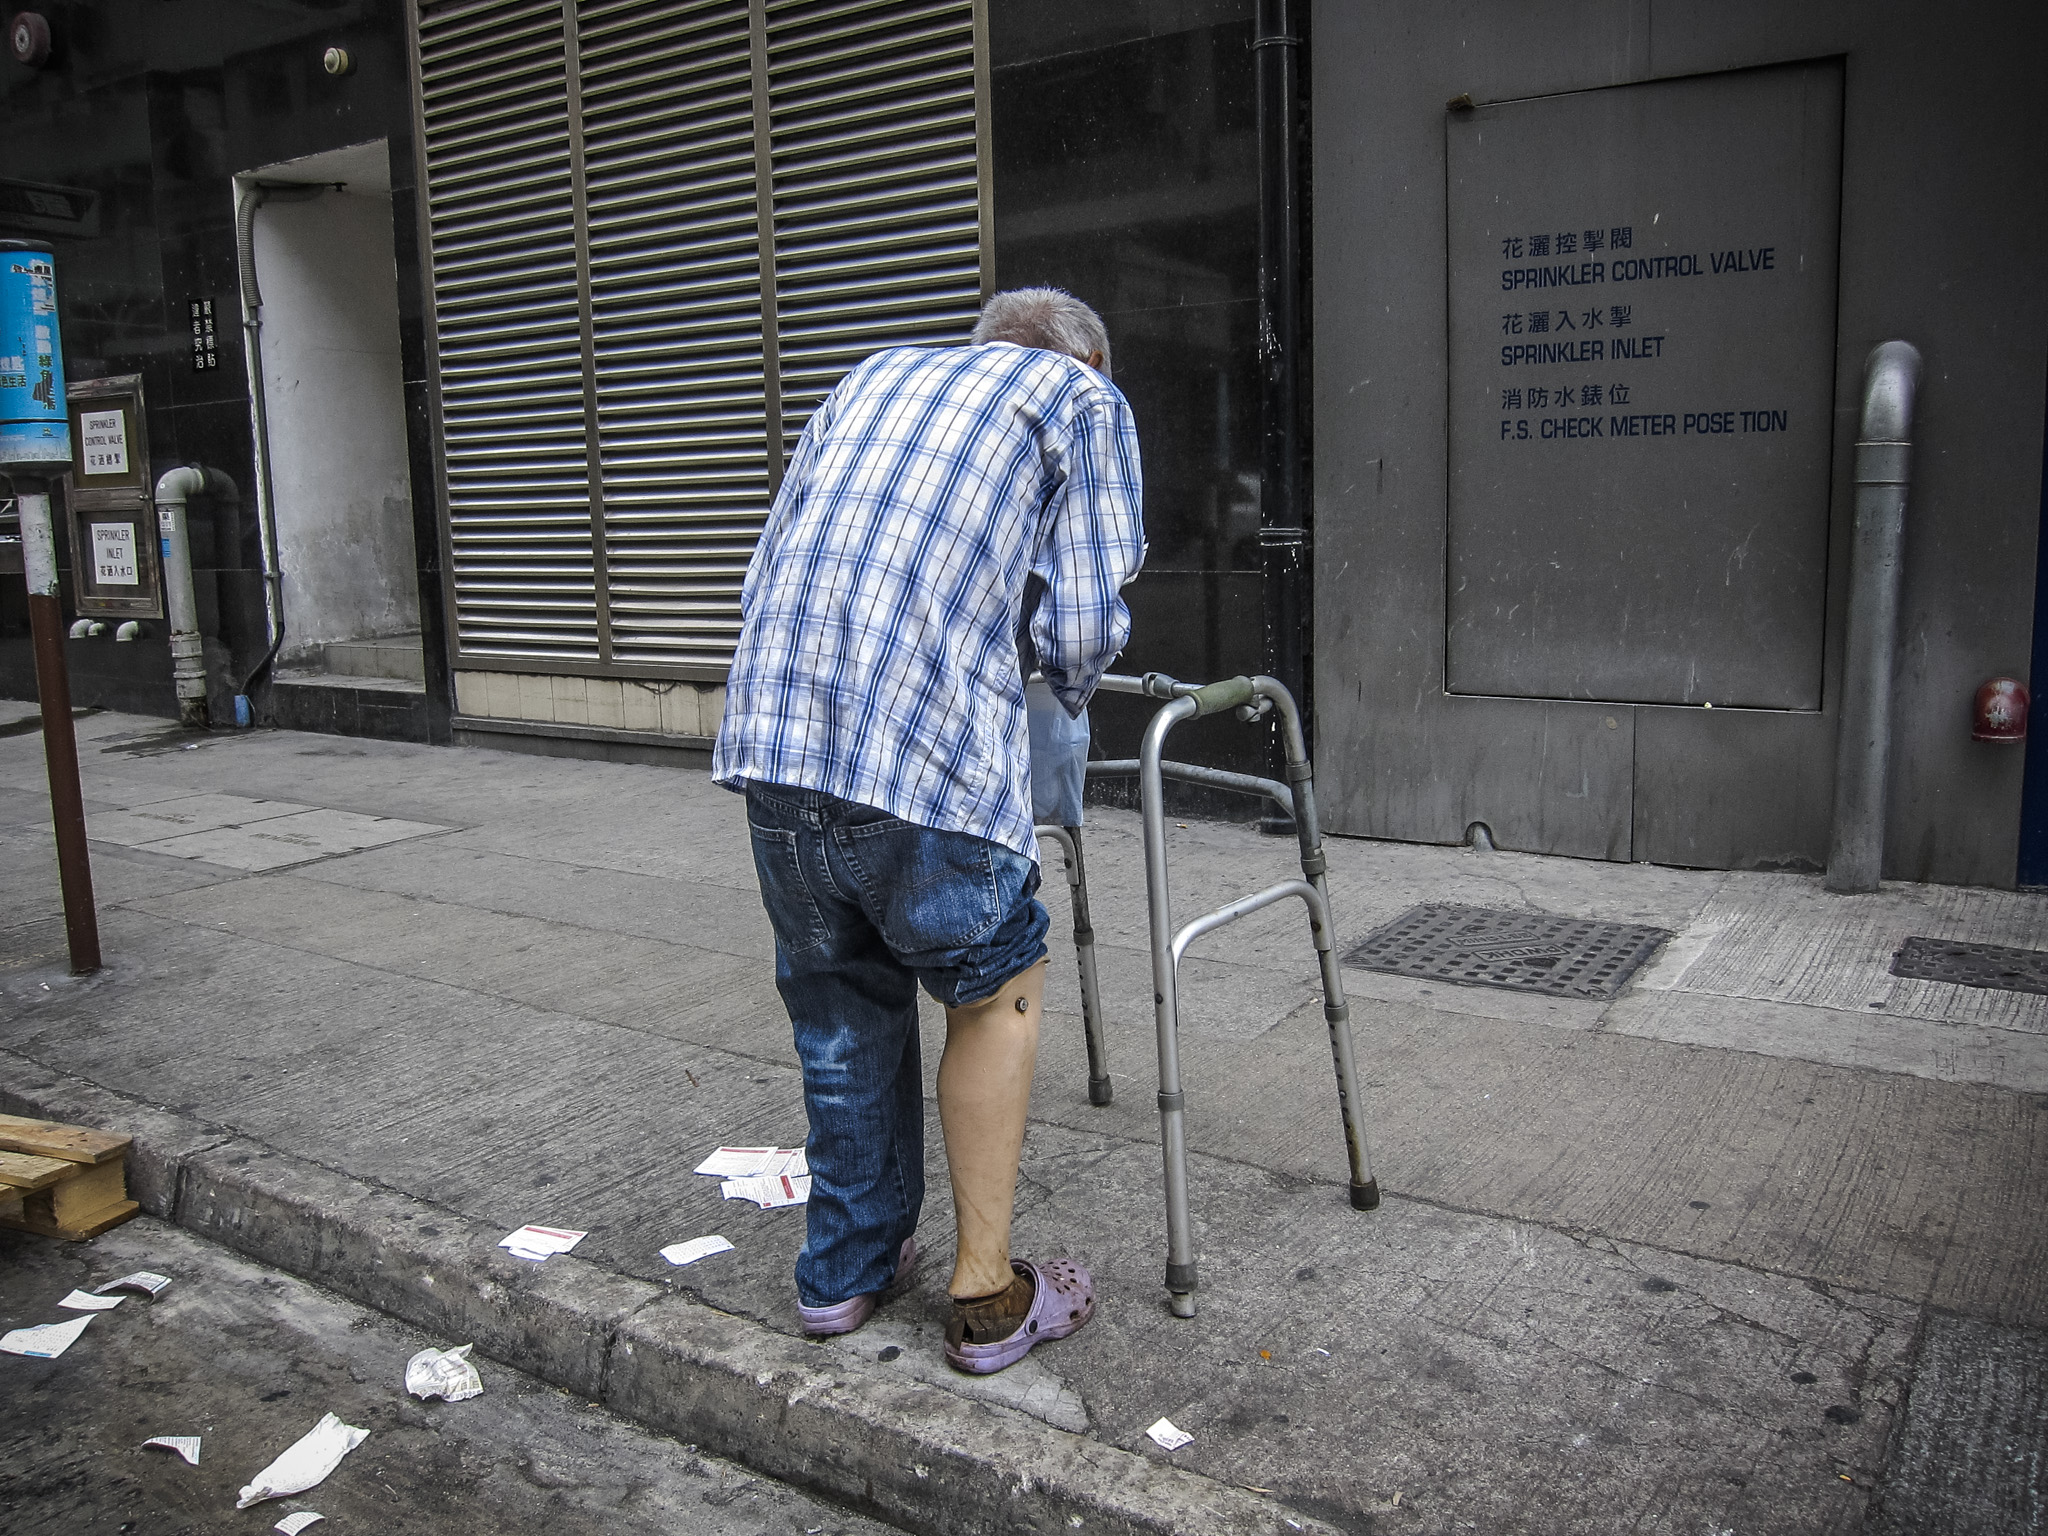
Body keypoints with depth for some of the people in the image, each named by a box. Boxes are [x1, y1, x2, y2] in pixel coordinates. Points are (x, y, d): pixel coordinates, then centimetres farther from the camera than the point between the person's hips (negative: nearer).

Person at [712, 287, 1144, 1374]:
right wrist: (1065, 683, 23)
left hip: (769, 726, 6)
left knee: (840, 996, 22)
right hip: (930, 740, -5)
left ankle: (847, 1267, 35)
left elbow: (765, 575, 25)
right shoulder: (1085, 398, 14)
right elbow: (1083, 630, 2)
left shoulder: (876, 374, 29)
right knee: (997, 991, 15)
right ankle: (986, 1298, 22)